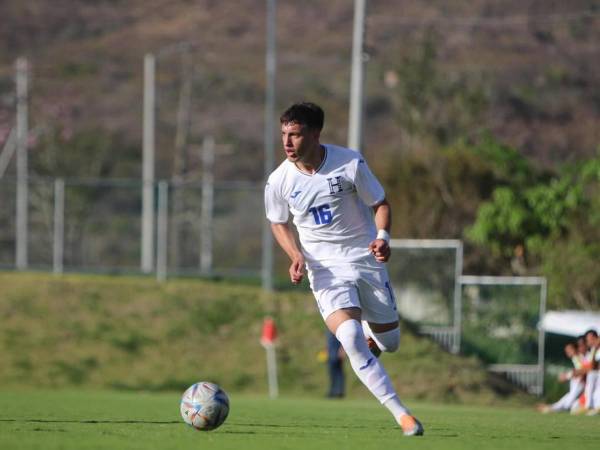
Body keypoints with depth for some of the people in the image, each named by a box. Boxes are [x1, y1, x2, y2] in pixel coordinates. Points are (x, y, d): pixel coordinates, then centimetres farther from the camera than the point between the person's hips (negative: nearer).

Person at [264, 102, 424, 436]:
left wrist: (382, 236, -22)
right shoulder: (279, 181, -9)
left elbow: (381, 204, -2)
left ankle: (369, 333, 48)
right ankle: (401, 414, -19)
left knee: (389, 342, 9)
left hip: (367, 260, 1)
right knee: (351, 339, -24)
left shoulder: (350, 163, -13)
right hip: (326, 269, -1)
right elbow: (279, 224, 9)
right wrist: (297, 256, -9)